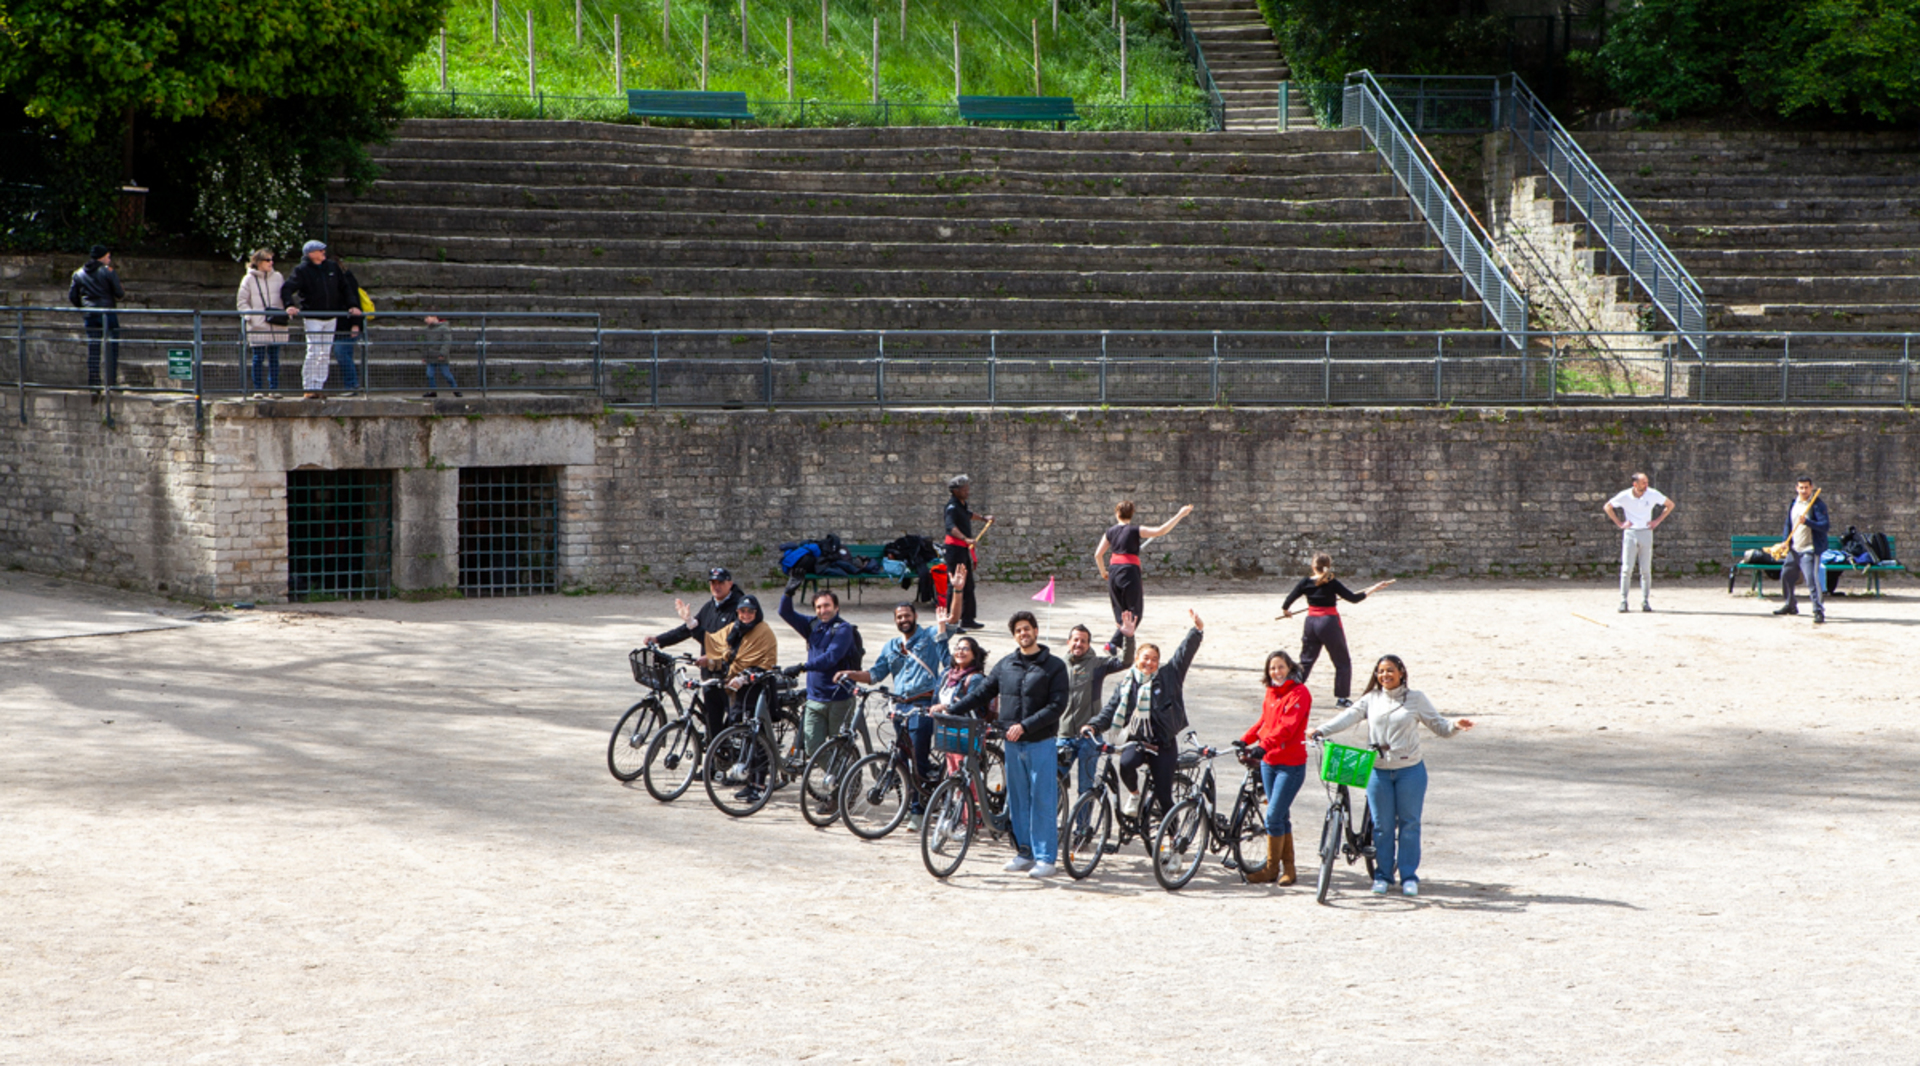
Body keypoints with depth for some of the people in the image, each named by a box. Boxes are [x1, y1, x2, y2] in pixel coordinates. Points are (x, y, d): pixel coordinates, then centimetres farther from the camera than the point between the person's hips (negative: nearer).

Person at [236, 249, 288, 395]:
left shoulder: (278, 277, 9)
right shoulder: (249, 279, 1)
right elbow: (241, 303, 2)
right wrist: (251, 315, -12)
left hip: (276, 327, 3)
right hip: (258, 327, -3)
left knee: (274, 358, 5)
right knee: (259, 358, -2)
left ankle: (274, 388, 10)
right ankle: (258, 389, 4)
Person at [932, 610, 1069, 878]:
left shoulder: (1054, 666, -3)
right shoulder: (1006, 664, 11)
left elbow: (1057, 705, -11)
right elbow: (983, 693, 15)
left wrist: (1025, 726, -18)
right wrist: (951, 709, 5)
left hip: (1041, 742, -5)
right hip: (1013, 743, 5)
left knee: (1043, 801, -4)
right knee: (1018, 800, 8)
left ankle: (1046, 858, -1)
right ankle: (1025, 853, 16)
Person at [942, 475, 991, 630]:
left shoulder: (962, 505, 14)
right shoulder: (952, 507, -16)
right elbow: (951, 526, -34)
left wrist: (983, 517, 48)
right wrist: (966, 539, -46)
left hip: (964, 549, 10)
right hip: (955, 547, -10)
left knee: (968, 585, 15)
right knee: (956, 584, -12)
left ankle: (968, 619, 24)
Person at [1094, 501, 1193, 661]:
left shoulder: (1110, 533, 7)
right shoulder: (1136, 531, -6)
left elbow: (1098, 554, 7)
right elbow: (1161, 530, -14)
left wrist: (1103, 572, 23)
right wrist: (1180, 515, -10)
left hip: (1114, 572, 5)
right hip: (1130, 572, -5)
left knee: (1121, 613, 14)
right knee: (1134, 614, 2)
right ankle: (1115, 642, -16)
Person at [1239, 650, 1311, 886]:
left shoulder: (1299, 693, -11)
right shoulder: (1271, 693, 12)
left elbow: (1287, 727, -23)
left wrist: (1264, 745, -33)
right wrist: (1245, 740, 15)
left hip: (1290, 764, -7)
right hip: (1269, 762, 7)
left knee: (1274, 816, -10)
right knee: (1281, 817, 10)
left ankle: (1271, 869, -1)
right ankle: (1287, 868, 16)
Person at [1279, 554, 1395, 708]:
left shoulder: (1306, 582, -2)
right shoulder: (1332, 583, -11)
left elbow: (1289, 599, 4)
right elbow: (1353, 598, -10)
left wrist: (1285, 611, 25)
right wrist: (1373, 589, -1)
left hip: (1311, 622, 4)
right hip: (1330, 623, -4)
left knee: (1306, 660, 15)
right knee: (1342, 662, 9)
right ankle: (1341, 697, 7)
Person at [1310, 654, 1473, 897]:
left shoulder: (1416, 699, 3)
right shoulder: (1371, 699, 6)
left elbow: (1438, 726, 5)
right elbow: (1349, 716, -6)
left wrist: (1455, 725, -17)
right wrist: (1321, 731, -21)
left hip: (1410, 770, -1)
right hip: (1379, 771, 1)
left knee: (1409, 824, 2)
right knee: (1382, 826, 5)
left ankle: (1409, 876, 11)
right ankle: (1382, 874, 17)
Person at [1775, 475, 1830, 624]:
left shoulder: (1818, 505, -10)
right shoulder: (1793, 504, 12)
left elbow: (1824, 525, -19)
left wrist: (1806, 522, -31)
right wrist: (1786, 541, 7)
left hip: (1809, 550, -8)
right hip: (1794, 549, 8)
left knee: (1812, 579, -18)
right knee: (1785, 577, 16)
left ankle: (1819, 611, -17)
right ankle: (1791, 606, 36)